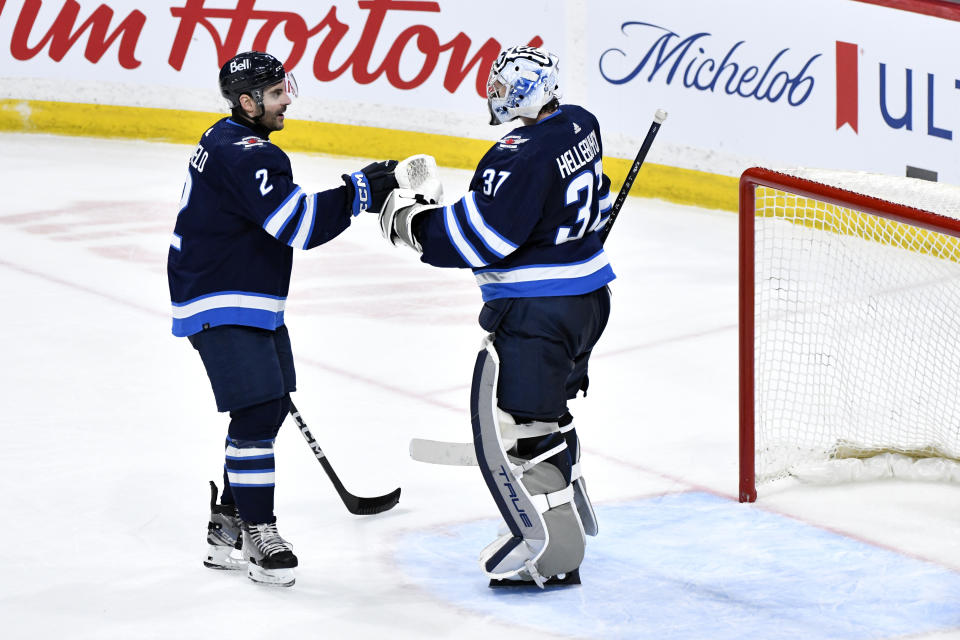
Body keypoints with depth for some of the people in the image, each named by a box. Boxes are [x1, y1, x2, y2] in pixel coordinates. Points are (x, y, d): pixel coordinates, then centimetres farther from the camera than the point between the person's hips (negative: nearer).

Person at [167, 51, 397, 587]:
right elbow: (296, 223, -31)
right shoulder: (245, 155, -21)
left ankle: (227, 525, 21)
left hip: (251, 301, 11)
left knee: (270, 408, 13)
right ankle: (258, 534, -8)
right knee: (258, 411, -14)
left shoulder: (227, 141, 13)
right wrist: (363, 191, -27)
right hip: (223, 309, -11)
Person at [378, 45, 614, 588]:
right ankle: (570, 510, 41)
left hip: (537, 312, -10)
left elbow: (476, 236, -24)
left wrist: (410, 220, -11)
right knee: (546, 407, 26)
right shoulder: (580, 126, 4)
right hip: (589, 297, 10)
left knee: (509, 421, -5)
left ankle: (552, 552, -3)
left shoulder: (521, 159, -25)